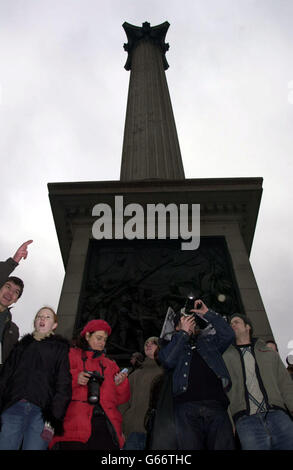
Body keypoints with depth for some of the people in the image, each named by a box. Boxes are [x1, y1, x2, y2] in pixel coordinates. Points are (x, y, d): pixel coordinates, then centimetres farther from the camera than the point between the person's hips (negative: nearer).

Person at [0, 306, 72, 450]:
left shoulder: (61, 348, 11)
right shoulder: (22, 345, 21)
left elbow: (63, 384, 2)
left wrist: (54, 418, -8)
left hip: (41, 411, -2)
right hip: (13, 408, 3)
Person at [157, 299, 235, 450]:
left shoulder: (208, 341, 28)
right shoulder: (173, 346, 23)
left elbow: (228, 335, 14)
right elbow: (167, 360, 1)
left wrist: (207, 313, 16)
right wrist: (184, 332, 7)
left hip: (215, 404, 2)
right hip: (186, 406, -1)